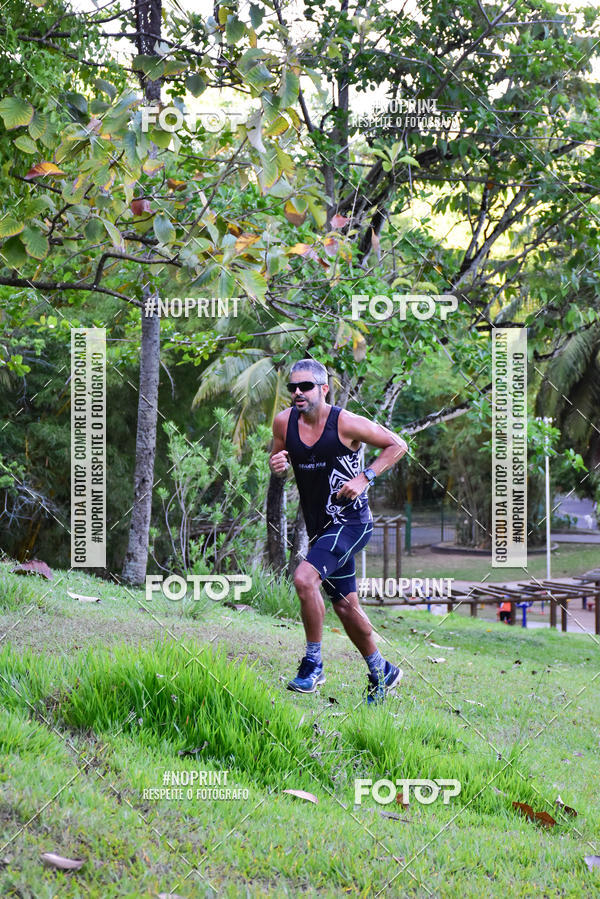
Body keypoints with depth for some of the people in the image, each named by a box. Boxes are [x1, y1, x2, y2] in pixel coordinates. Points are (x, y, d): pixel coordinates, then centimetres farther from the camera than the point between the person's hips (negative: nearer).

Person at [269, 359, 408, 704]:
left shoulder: (347, 423, -15)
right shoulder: (284, 422, 0)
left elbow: (398, 445, -5)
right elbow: (279, 459, 16)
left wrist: (365, 478, -16)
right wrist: (278, 465, -8)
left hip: (351, 522, -7)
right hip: (319, 527, 7)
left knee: (305, 578, -26)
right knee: (346, 605, 14)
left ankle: (313, 664, -14)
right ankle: (382, 673, 32)